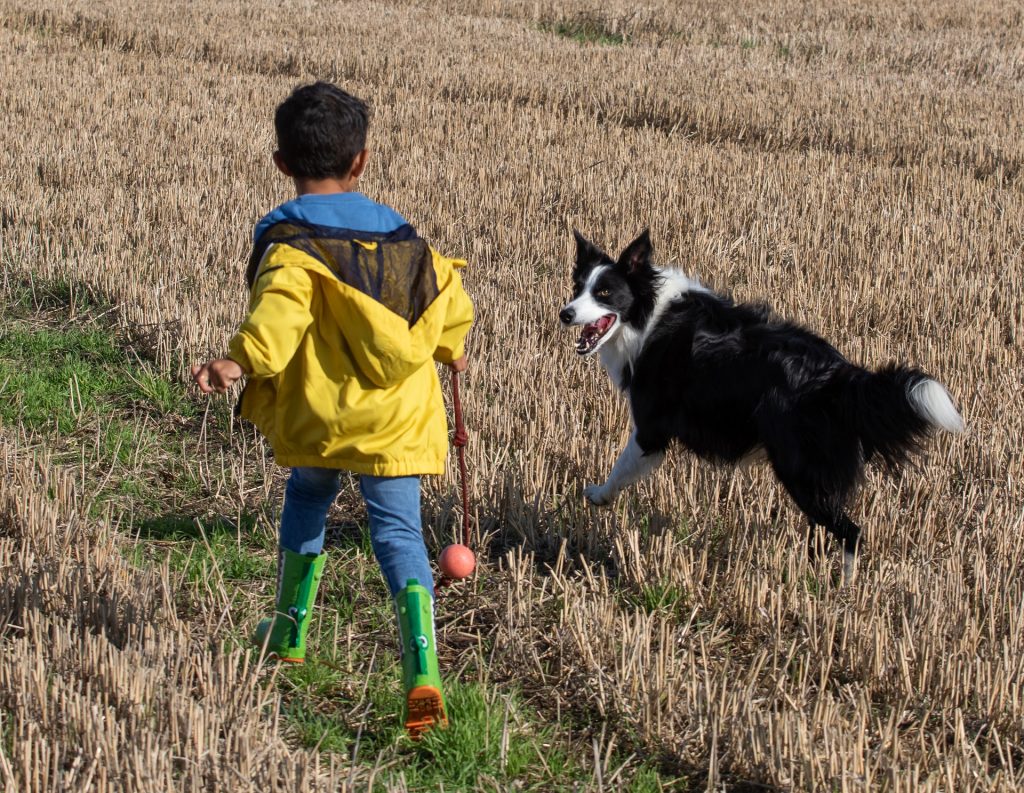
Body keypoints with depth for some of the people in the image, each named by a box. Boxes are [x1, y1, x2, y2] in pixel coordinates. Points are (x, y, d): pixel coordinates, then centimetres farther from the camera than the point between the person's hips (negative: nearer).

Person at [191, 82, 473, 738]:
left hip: (318, 417, -2)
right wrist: (450, 350, 36)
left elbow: (276, 320, -28)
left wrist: (239, 365, -38)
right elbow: (450, 300, 17)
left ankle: (290, 633, 38)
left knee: (306, 502, 25)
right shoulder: (403, 237, 7)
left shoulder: (290, 243, -11)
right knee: (398, 532, 1)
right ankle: (424, 674, -17)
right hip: (396, 419, 2)